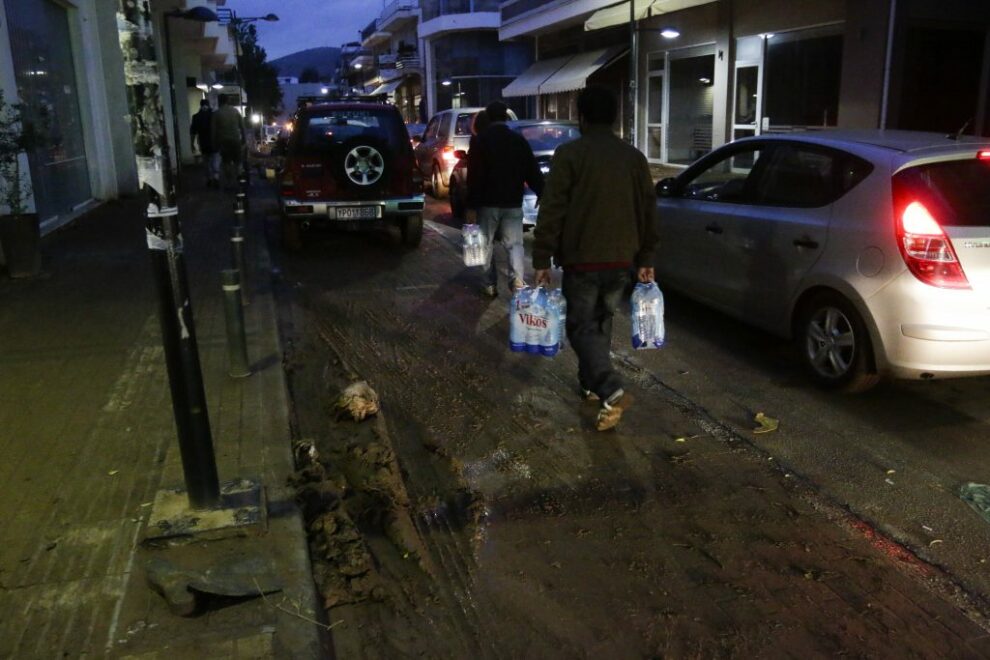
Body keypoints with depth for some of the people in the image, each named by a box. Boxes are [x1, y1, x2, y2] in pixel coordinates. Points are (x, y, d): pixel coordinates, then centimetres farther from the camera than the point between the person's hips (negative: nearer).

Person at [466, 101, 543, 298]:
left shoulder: (481, 140, -4)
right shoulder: (519, 140, 6)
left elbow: (474, 176, -9)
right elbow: (533, 172, 5)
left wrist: (471, 206, -8)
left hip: (488, 202, -2)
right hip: (513, 202, 2)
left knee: (487, 244, 10)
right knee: (514, 244, 3)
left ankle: (491, 285, 12)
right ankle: (517, 282, -15)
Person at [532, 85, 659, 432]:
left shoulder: (569, 154, -8)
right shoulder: (634, 156, 7)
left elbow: (551, 211, -11)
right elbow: (648, 211, 10)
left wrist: (542, 260, -5)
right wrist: (645, 259, 17)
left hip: (581, 260, -5)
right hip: (621, 259, 5)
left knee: (582, 327, 1)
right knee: (601, 323, 20)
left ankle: (612, 392, -15)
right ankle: (591, 383, 30)